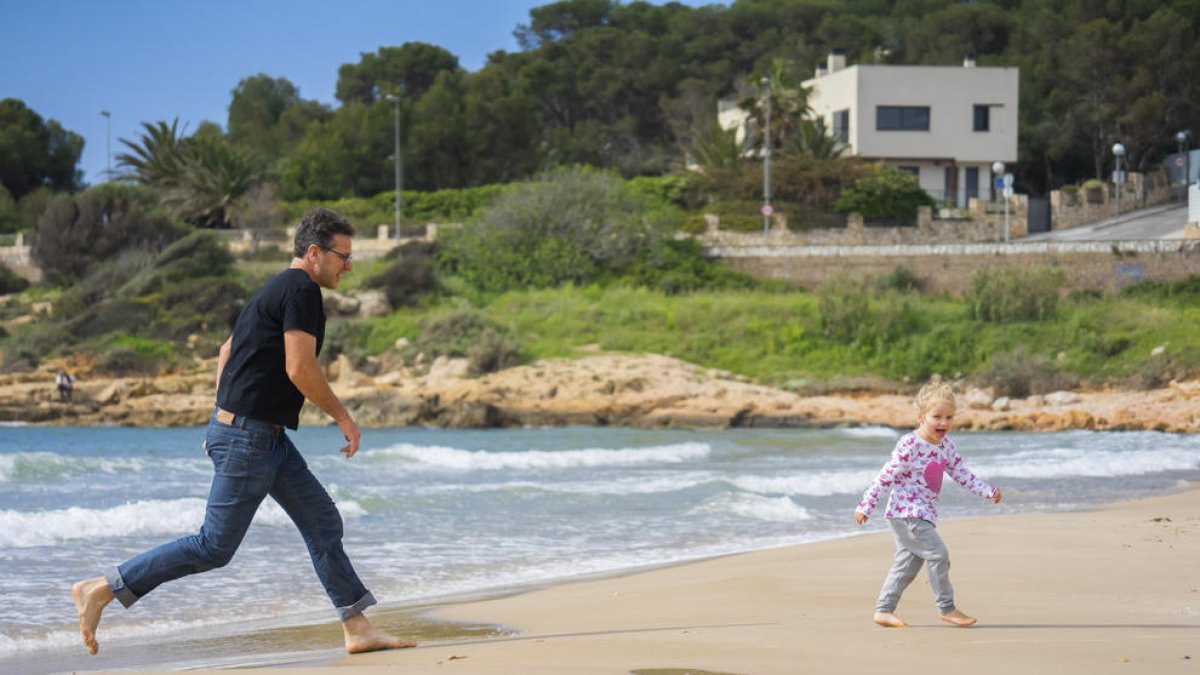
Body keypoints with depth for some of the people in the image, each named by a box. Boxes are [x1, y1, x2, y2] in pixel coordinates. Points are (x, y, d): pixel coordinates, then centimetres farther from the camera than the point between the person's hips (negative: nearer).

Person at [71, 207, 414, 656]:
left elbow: (226, 353, 23)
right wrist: (342, 417, -8)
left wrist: (223, 423, 22)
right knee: (215, 547, -6)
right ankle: (99, 591, -1)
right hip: (248, 437, -11)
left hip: (267, 437, 11)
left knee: (323, 524, 9)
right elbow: (300, 369, -20)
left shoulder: (278, 291, 17)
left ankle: (357, 629, 11)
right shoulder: (302, 290, -13)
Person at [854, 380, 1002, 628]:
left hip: (924, 514, 9)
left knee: (908, 564, 11)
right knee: (937, 554, -12)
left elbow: (962, 474, 12)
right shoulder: (909, 445, -19)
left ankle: (883, 610, 18)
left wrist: (988, 492, 3)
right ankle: (947, 609, -3)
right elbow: (885, 476, -16)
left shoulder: (946, 445, 4)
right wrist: (866, 505, -15)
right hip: (905, 512, -9)